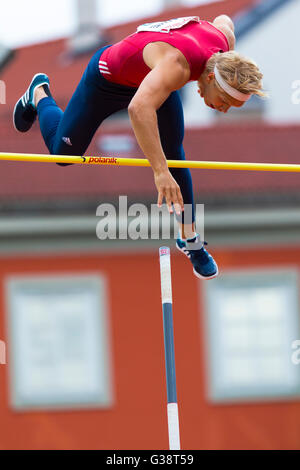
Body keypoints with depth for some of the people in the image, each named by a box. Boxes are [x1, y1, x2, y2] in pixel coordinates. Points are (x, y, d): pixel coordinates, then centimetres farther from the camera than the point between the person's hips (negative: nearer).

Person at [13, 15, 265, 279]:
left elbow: (224, 19, 2)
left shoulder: (225, 40, -25)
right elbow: (139, 108, -64)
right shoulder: (178, 64, -48)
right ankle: (39, 94, 40)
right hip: (108, 77, -5)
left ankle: (189, 239, 13)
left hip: (153, 76, 5)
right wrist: (160, 171, -67)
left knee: (173, 155, -3)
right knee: (62, 151, 10)